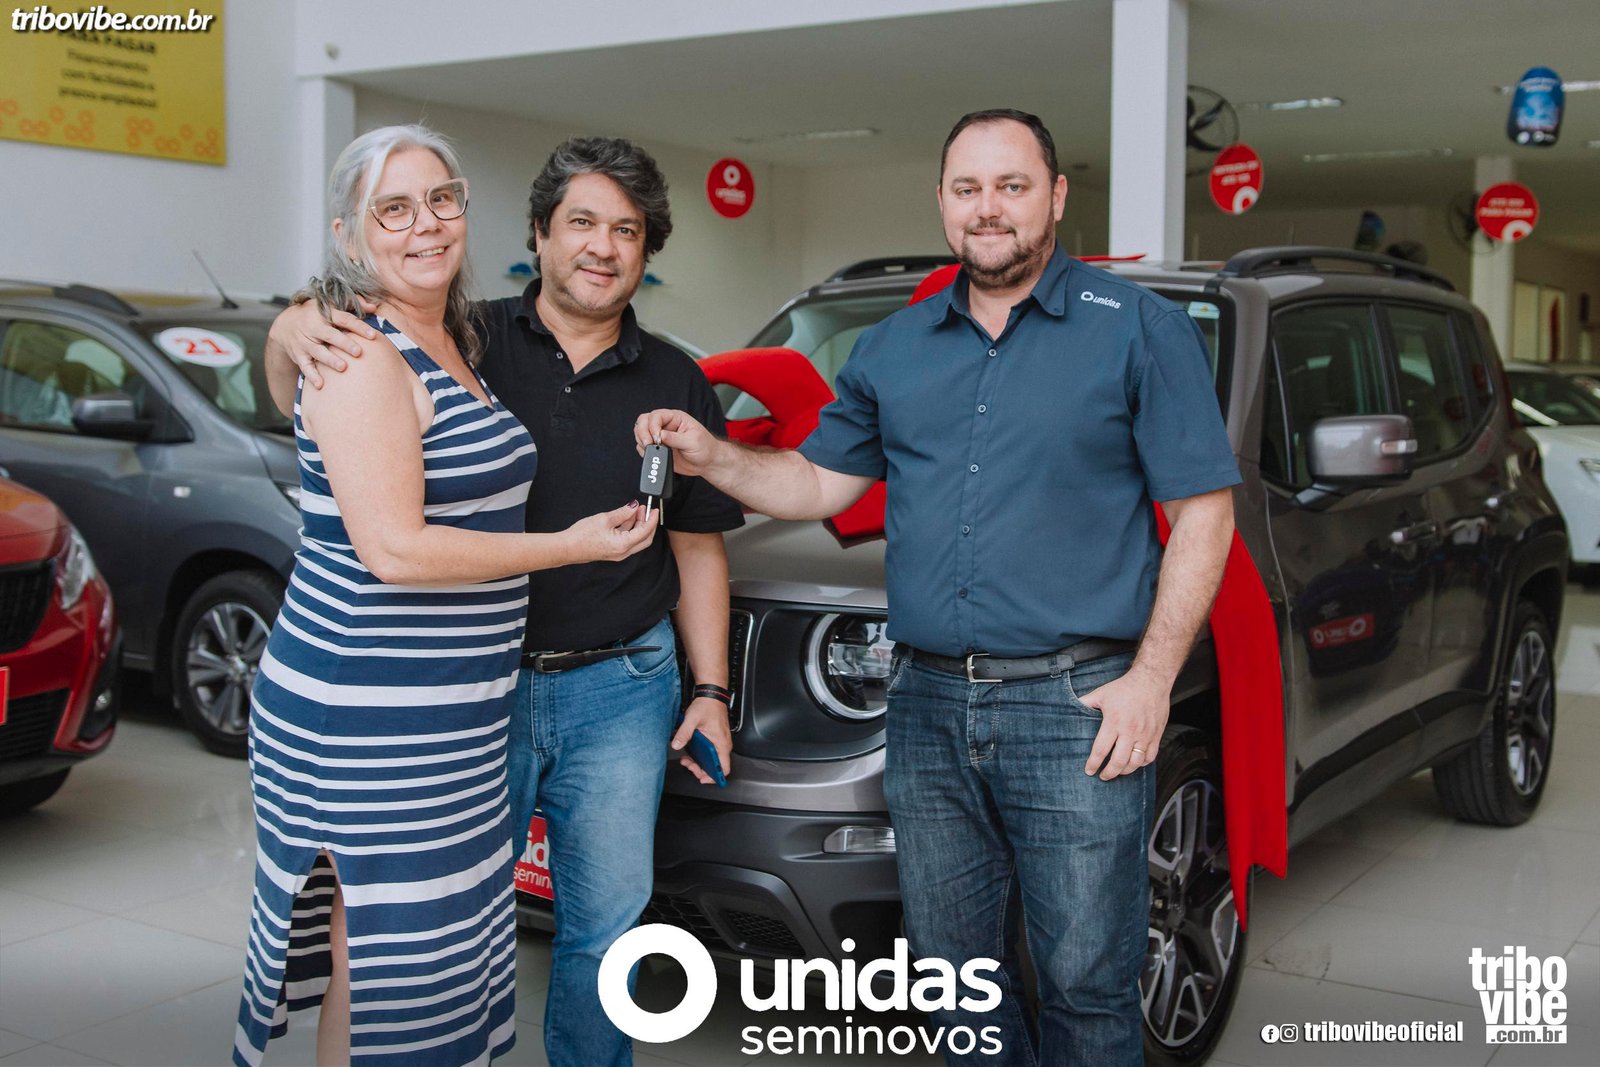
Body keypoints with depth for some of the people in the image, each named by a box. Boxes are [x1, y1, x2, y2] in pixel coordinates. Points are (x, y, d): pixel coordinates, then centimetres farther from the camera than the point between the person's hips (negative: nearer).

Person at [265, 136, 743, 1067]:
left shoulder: (676, 386, 6)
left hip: (620, 686, 2)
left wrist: (711, 690, 4)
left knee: (606, 920, 10)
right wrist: (293, 332, -26)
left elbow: (699, 547, 10)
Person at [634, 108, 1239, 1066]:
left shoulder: (1139, 330, -1)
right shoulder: (896, 347, 13)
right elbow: (819, 483, 18)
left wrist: (1151, 677, -10)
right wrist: (713, 457, -1)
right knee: (958, 975, 15)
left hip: (1077, 708, -4)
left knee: (1086, 984, 2)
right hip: (929, 705, 5)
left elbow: (1203, 510, -3)